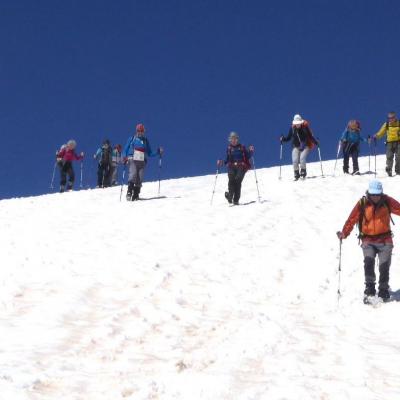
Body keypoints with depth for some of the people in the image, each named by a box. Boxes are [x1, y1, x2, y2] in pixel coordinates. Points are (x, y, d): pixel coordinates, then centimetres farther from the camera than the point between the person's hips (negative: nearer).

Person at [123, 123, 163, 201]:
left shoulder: (146, 141, 19)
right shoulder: (132, 139, 13)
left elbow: (149, 153, 21)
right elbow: (125, 149, 13)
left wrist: (158, 153, 6)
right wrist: (124, 157, -5)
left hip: (142, 161, 3)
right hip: (132, 160, -3)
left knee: (139, 178, -8)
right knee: (133, 175, -23)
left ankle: (136, 194, -6)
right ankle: (129, 192, -24)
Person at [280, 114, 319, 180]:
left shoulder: (305, 127, -9)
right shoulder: (292, 128, -4)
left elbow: (310, 136, 0)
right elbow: (288, 137, 5)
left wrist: (315, 142, -13)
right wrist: (283, 139, -13)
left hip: (305, 146, -2)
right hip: (296, 147, 2)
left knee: (302, 158, -23)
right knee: (295, 160, -13)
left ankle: (303, 171, -1)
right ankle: (296, 174, 5)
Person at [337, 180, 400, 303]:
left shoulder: (387, 201, -3)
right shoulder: (362, 203, -7)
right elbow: (352, 219, -11)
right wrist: (344, 233, -24)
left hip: (385, 240, 1)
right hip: (368, 241, -1)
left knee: (384, 266, -1)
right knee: (368, 261, -22)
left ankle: (383, 292, 14)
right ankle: (369, 290, -17)